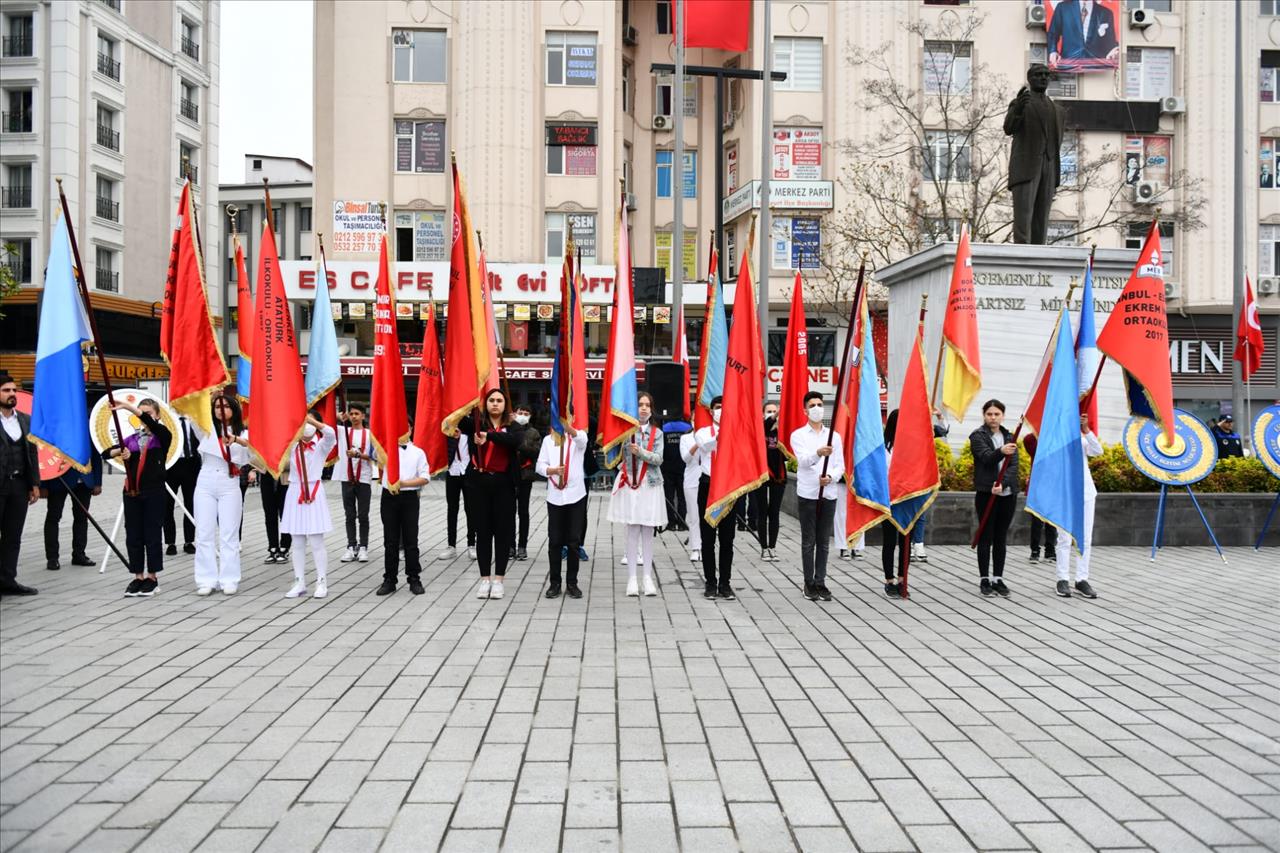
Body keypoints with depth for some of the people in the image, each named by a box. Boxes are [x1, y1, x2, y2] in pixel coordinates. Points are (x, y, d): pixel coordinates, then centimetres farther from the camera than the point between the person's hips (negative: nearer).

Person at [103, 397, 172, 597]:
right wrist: (120, 451, -12)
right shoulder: (131, 440, 11)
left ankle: (152, 577, 11)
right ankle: (138, 577, 15)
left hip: (154, 492, -4)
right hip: (132, 492, 4)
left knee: (152, 534, 1)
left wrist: (127, 406, -28)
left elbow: (150, 422, -20)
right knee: (133, 535, 6)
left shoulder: (162, 436, 0)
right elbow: (105, 453, 8)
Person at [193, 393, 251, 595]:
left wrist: (235, 439, -37)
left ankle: (229, 580, 4)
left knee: (229, 534, -1)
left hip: (229, 487, -2)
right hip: (205, 484, 2)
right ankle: (206, 580, 6)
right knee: (204, 534, 1)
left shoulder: (242, 433, 5)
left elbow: (253, 444, -17)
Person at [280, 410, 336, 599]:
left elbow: (330, 433, -20)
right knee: (299, 543, 8)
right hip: (295, 493, 3)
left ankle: (322, 583, 6)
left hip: (314, 493, -3)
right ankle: (299, 583, 13)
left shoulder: (321, 445, -1)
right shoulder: (292, 445, 9)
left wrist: (310, 419, -28)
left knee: (316, 543, -1)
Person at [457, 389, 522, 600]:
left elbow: (514, 441, -19)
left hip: (503, 484, 0)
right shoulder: (476, 424, 5)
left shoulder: (512, 427, 4)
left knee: (503, 530, 2)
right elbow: (458, 419, -14)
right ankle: (485, 579, 14)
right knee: (483, 530, 6)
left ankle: (498, 579, 10)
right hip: (480, 482, 1)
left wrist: (489, 435, -34)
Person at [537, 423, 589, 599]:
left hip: (576, 495, -1)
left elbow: (579, 438, -25)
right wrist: (552, 470, -20)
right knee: (554, 541, 3)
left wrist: (567, 426, -46)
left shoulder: (579, 436, 1)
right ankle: (554, 583, 13)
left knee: (574, 541, 2)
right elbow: (539, 466, 2)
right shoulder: (548, 440, 8)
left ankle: (572, 583, 13)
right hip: (554, 497, 2)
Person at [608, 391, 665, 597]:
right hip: (630, 483, -2)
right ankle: (632, 578, 3)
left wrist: (640, 451, -16)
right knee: (633, 530, -2)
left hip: (650, 484, 2)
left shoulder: (657, 432, 9)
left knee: (648, 531, 4)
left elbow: (658, 459, 0)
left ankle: (648, 578, 9)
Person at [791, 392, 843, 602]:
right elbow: (803, 460, -16)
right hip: (807, 493, -3)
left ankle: (820, 582, 14)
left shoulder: (834, 436, 11)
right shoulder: (798, 435, 1)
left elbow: (840, 466, 6)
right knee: (808, 541, 3)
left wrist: (830, 477, -15)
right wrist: (818, 453, -37)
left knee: (824, 542, 7)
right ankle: (809, 583, 11)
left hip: (829, 493, 3)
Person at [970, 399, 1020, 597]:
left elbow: (1014, 465, -2)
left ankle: (998, 579, 15)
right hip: (986, 493, -4)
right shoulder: (977, 436, -1)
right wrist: (1001, 451, -40)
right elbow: (986, 458, -19)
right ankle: (984, 580, 7)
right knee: (986, 538, 1)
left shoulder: (1009, 437, 11)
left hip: (1008, 494, 4)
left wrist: (1002, 483, -19)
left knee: (1001, 538, 9)